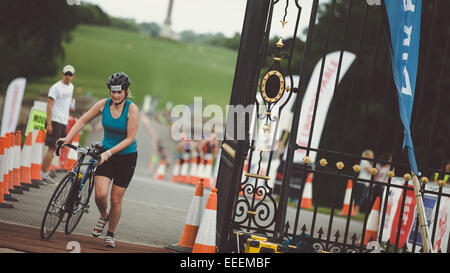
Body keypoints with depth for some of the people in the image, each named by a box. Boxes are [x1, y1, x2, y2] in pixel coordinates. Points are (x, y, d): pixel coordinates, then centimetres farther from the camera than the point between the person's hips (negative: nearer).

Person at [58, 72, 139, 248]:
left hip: (126, 156, -2)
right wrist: (68, 138, -11)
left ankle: (111, 234, 23)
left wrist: (109, 153, -26)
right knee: (100, 194, -15)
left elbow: (129, 138, -19)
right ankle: (103, 217, 19)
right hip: (106, 152, 2)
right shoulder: (104, 104, -7)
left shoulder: (132, 109, -17)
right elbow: (82, 121, 1)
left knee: (116, 199, 1)